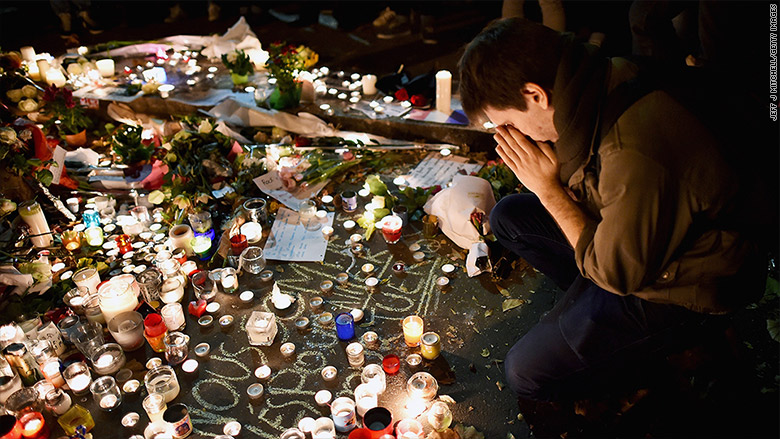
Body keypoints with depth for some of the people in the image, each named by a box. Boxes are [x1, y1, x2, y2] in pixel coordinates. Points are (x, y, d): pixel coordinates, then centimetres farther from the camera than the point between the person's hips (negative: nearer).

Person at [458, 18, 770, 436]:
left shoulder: (635, 154, -40)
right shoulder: (604, 82, -13)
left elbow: (616, 273, -24)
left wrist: (548, 187, -21)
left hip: (678, 283, -8)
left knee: (527, 373, -10)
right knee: (508, 216, 10)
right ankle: (586, 304, 12)